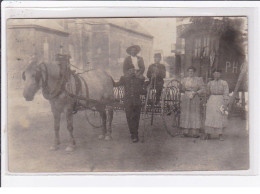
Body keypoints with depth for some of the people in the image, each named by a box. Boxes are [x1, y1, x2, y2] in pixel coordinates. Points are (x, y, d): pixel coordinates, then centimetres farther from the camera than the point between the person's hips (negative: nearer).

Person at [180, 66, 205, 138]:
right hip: (186, 98, 2)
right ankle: (186, 132, 2)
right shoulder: (184, 80, 12)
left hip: (195, 99, -2)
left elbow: (202, 89, 2)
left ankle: (195, 133, -3)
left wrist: (195, 93, -10)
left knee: (195, 115, -5)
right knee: (186, 115, -1)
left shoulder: (198, 79, 5)